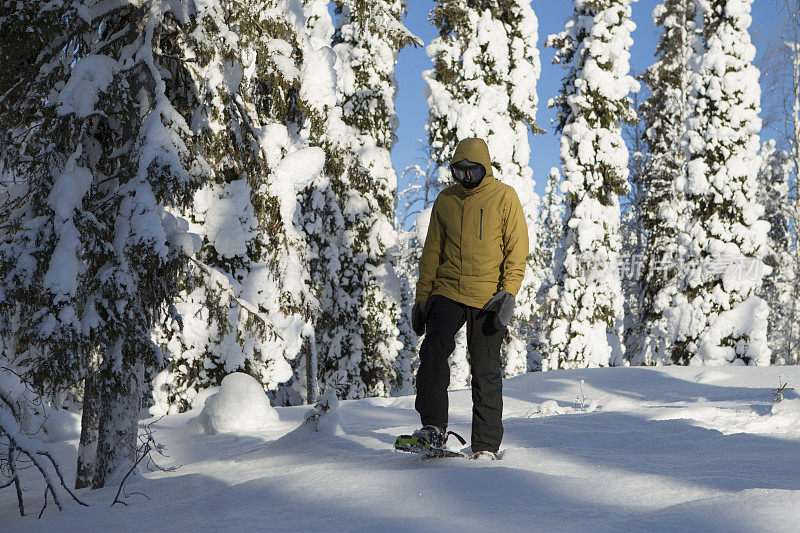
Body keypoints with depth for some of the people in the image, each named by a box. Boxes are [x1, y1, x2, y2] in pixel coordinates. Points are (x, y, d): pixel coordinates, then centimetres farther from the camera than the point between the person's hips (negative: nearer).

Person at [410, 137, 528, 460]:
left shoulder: (504, 197, 1)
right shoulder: (446, 201, 11)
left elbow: (517, 248, -2)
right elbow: (432, 251, 17)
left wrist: (509, 291, -14)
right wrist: (422, 296, 12)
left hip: (488, 298, -3)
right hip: (448, 292, 3)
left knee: (486, 370, -1)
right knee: (433, 350, -18)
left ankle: (487, 445, 7)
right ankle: (434, 428, -14)